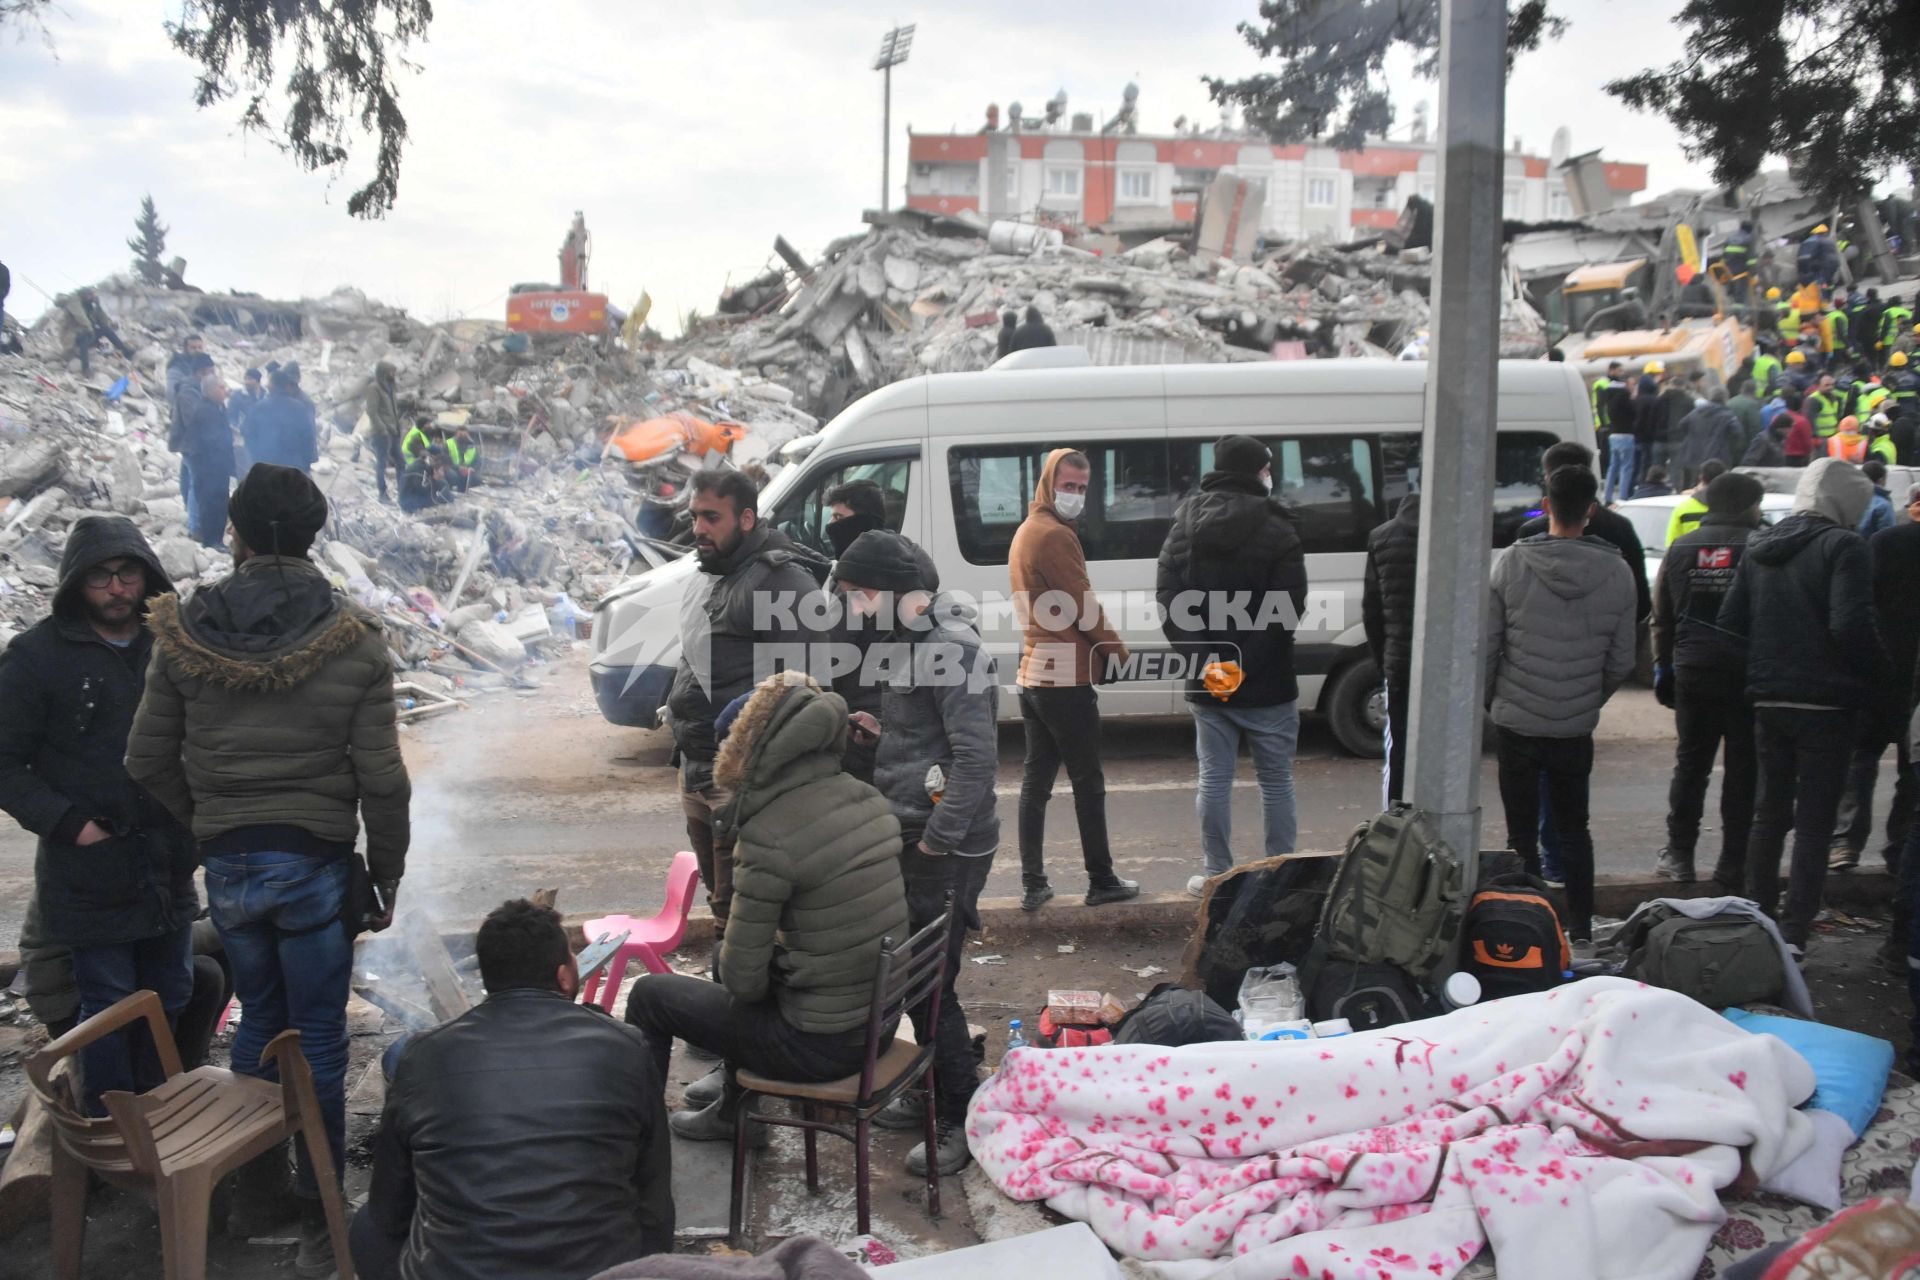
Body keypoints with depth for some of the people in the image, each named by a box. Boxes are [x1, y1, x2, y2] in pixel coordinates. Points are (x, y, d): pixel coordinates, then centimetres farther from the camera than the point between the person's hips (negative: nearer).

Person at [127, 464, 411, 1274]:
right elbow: (380, 777, -9)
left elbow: (149, 763, 3)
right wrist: (387, 875, 2)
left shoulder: (183, 636, -2)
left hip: (227, 865, 3)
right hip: (317, 865, -3)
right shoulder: (354, 644, -10)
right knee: (317, 1038, 6)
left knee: (258, 1021, 21)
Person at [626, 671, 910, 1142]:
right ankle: (734, 1112, 47)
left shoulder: (769, 836, -23)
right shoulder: (870, 801, -1)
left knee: (650, 995, 12)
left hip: (823, 1045, -7)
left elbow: (742, 979, -16)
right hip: (881, 1022, 8)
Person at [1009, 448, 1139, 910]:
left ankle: (1033, 885, 12)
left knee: (1036, 781, 9)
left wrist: (1101, 650, 12)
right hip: (1066, 678, -9)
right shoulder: (1056, 535, -15)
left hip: (1033, 674, 9)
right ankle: (1101, 882, 9)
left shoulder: (1025, 531, 17)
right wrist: (1118, 651, -1)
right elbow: (1084, 606, -14)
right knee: (1088, 783, 1)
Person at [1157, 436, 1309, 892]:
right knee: (1275, 780, 8)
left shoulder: (1185, 526, 5)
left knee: (1214, 778, 11)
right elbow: (1286, 611, -18)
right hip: (1266, 683, -4)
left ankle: (1217, 875, 15)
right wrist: (1245, 664, -11)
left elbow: (1167, 599, -3)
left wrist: (1204, 659, -10)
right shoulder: (1276, 531, -10)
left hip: (1207, 684, 4)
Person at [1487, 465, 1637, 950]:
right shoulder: (1617, 572, -4)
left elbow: (1487, 646, -5)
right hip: (1577, 727, 2)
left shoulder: (1512, 562, -10)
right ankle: (1581, 930, 21)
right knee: (1574, 828, 17)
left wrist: (1490, 699, 12)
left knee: (1522, 831, 7)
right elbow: (1621, 661, 2)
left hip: (1516, 722, -2)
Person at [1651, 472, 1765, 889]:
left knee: (1690, 764, 12)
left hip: (1693, 671, 3)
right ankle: (1733, 864, 7)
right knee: (1742, 769, 4)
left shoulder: (1680, 548, 7)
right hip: (1747, 674, -3)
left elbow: (1662, 616, 10)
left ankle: (1679, 855, 14)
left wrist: (1663, 667, 17)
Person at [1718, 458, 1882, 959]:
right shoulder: (1843, 546, -12)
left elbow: (1730, 621, 9)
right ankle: (1793, 936, 0)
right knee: (1813, 823, 1)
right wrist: (1877, 675, -7)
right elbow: (1852, 627, -22)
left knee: (1770, 812, 18)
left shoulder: (1759, 547, 8)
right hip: (1826, 704, -6)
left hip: (1769, 701, 6)